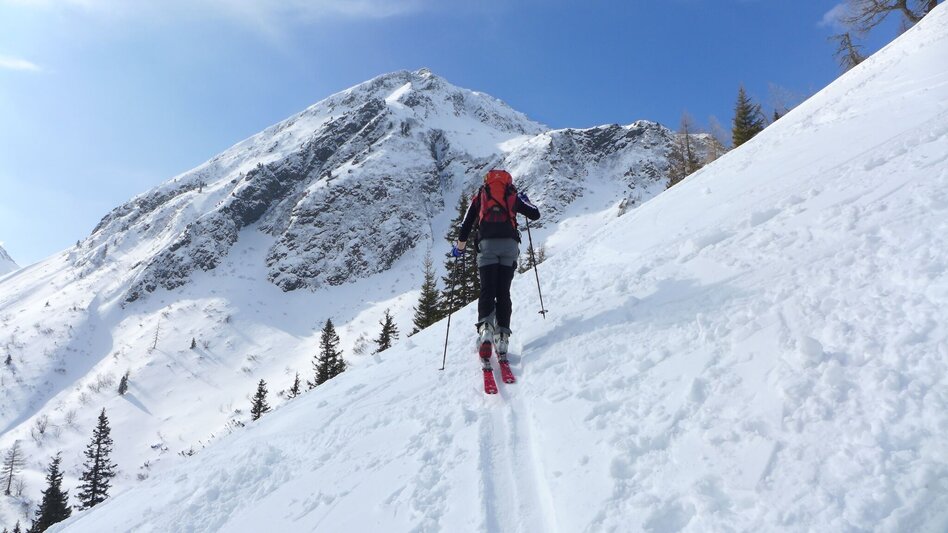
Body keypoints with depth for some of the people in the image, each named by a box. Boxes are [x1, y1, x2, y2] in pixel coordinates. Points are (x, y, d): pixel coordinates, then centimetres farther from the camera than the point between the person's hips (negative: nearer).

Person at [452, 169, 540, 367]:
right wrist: (525, 199, 42)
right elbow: (535, 214, 24)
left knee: (487, 291, -3)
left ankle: (485, 328, -26)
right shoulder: (513, 197, 20)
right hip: (509, 244, 1)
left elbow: (466, 225, 15)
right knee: (503, 292, 5)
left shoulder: (479, 196, 19)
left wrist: (459, 247, 28)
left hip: (487, 245, -1)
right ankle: (502, 335, -4)